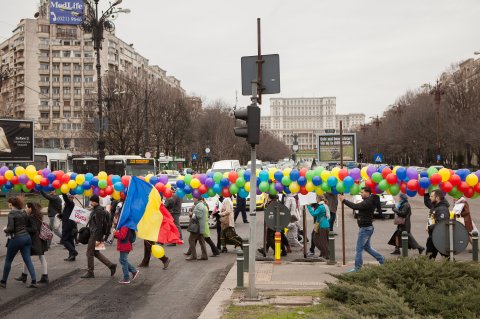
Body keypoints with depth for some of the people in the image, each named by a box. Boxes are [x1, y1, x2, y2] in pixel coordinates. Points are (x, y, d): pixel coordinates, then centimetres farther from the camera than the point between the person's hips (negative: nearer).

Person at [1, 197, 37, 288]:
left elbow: (11, 228, -17)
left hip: (17, 239, -6)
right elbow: (28, 224, 13)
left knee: (8, 260, 11)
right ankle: (34, 281, -4)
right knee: (28, 260, 5)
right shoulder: (23, 212, 8)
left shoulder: (11, 213, -12)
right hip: (27, 237, 6)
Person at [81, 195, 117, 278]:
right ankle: (111, 265, 16)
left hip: (95, 235, -10)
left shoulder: (98, 211, -19)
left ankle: (90, 272, 11)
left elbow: (99, 226, -22)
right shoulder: (96, 209, 13)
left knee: (89, 253, 1)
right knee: (96, 253, 16)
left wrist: (98, 239, -22)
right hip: (93, 234, 10)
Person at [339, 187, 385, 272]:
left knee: (359, 249, -3)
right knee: (367, 247, 22)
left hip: (365, 229, -11)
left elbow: (355, 206, -30)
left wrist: (344, 200, -25)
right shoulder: (369, 202, 13)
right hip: (367, 228, 11)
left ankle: (357, 268, 3)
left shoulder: (367, 202, -21)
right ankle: (382, 260, 25)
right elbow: (357, 206, 12)